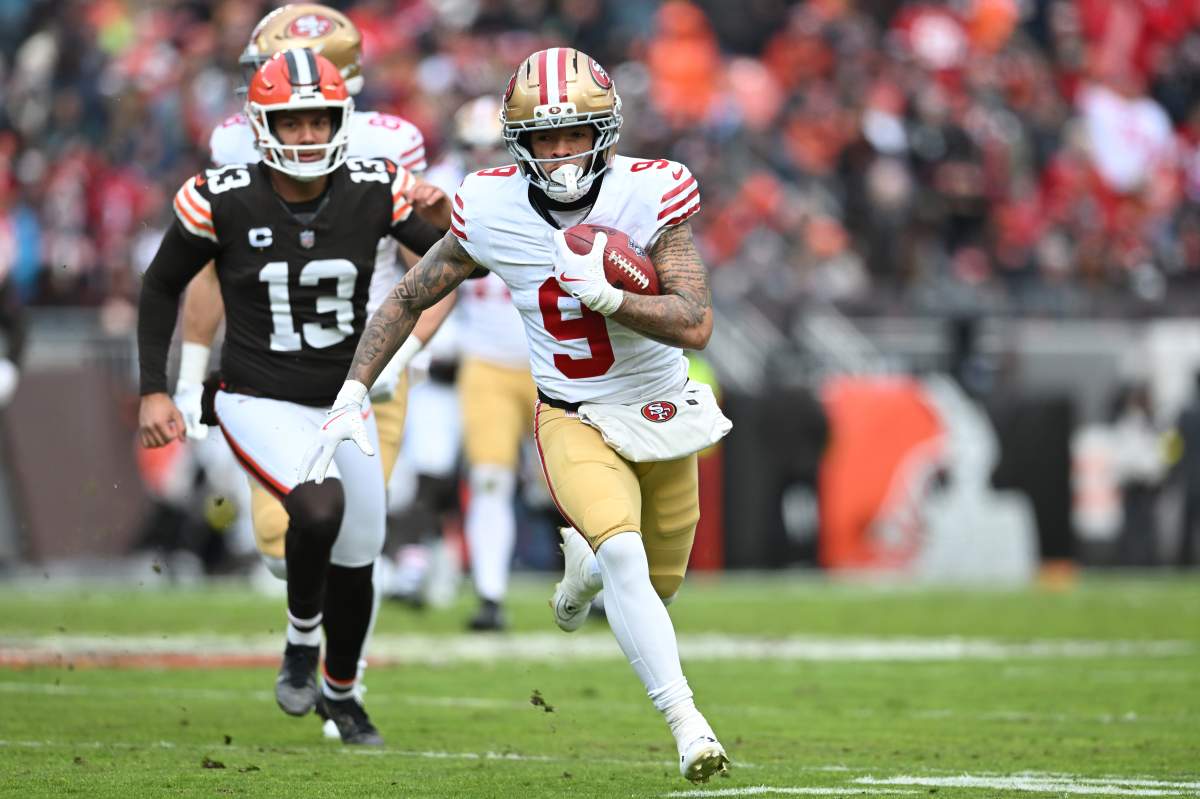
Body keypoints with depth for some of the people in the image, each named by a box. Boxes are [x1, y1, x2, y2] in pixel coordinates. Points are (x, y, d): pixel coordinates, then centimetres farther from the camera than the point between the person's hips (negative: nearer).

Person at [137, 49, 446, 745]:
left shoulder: (373, 192, -10)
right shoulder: (224, 201, -15)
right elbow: (163, 287, 0)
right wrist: (154, 391, -4)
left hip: (343, 403, 4)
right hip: (260, 404, -4)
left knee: (356, 562, 11)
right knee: (320, 506, -30)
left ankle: (341, 690, 39)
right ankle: (302, 637, -1)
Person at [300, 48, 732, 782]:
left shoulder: (650, 196, -20)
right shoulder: (493, 211, -15)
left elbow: (696, 325, -25)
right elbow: (410, 300, 0)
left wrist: (603, 294, -38)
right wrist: (353, 395, -6)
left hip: (662, 417, 2)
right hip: (574, 421, -2)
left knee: (656, 587, 17)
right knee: (625, 559, -27)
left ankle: (583, 560, 51)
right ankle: (689, 726, -24)